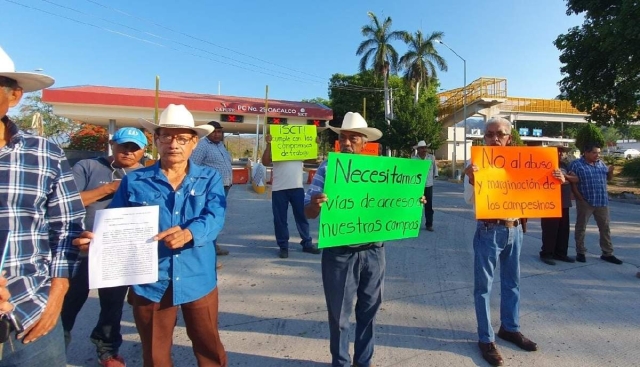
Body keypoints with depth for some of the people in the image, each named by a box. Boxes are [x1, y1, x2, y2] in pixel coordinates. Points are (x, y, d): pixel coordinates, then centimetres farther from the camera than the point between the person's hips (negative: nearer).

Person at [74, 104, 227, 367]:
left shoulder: (209, 178, 0)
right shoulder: (134, 181, 2)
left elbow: (215, 215, -15)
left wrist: (188, 234, -35)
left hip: (198, 279, 0)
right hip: (149, 281, 1)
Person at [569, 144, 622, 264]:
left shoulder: (601, 164, 12)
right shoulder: (576, 164, -7)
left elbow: (608, 178, 21)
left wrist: (611, 171, -1)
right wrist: (580, 197, -15)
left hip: (602, 201, 6)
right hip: (585, 202, -6)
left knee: (605, 227, 10)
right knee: (581, 227, 3)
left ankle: (607, 253, 20)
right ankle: (580, 253, 14)